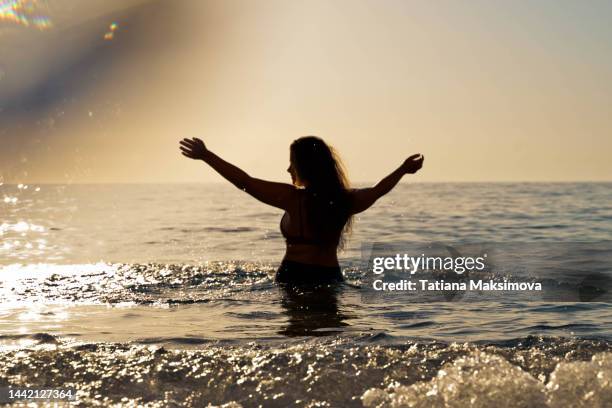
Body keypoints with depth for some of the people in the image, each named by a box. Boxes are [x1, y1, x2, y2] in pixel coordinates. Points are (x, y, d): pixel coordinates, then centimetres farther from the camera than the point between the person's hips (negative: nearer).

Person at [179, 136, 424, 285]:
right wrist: (403, 169, 40)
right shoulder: (345, 200, 3)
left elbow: (244, 182, -8)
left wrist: (206, 155, -1)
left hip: (293, 278, -4)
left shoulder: (293, 198, -10)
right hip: (331, 278, 5)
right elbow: (377, 190, 22)